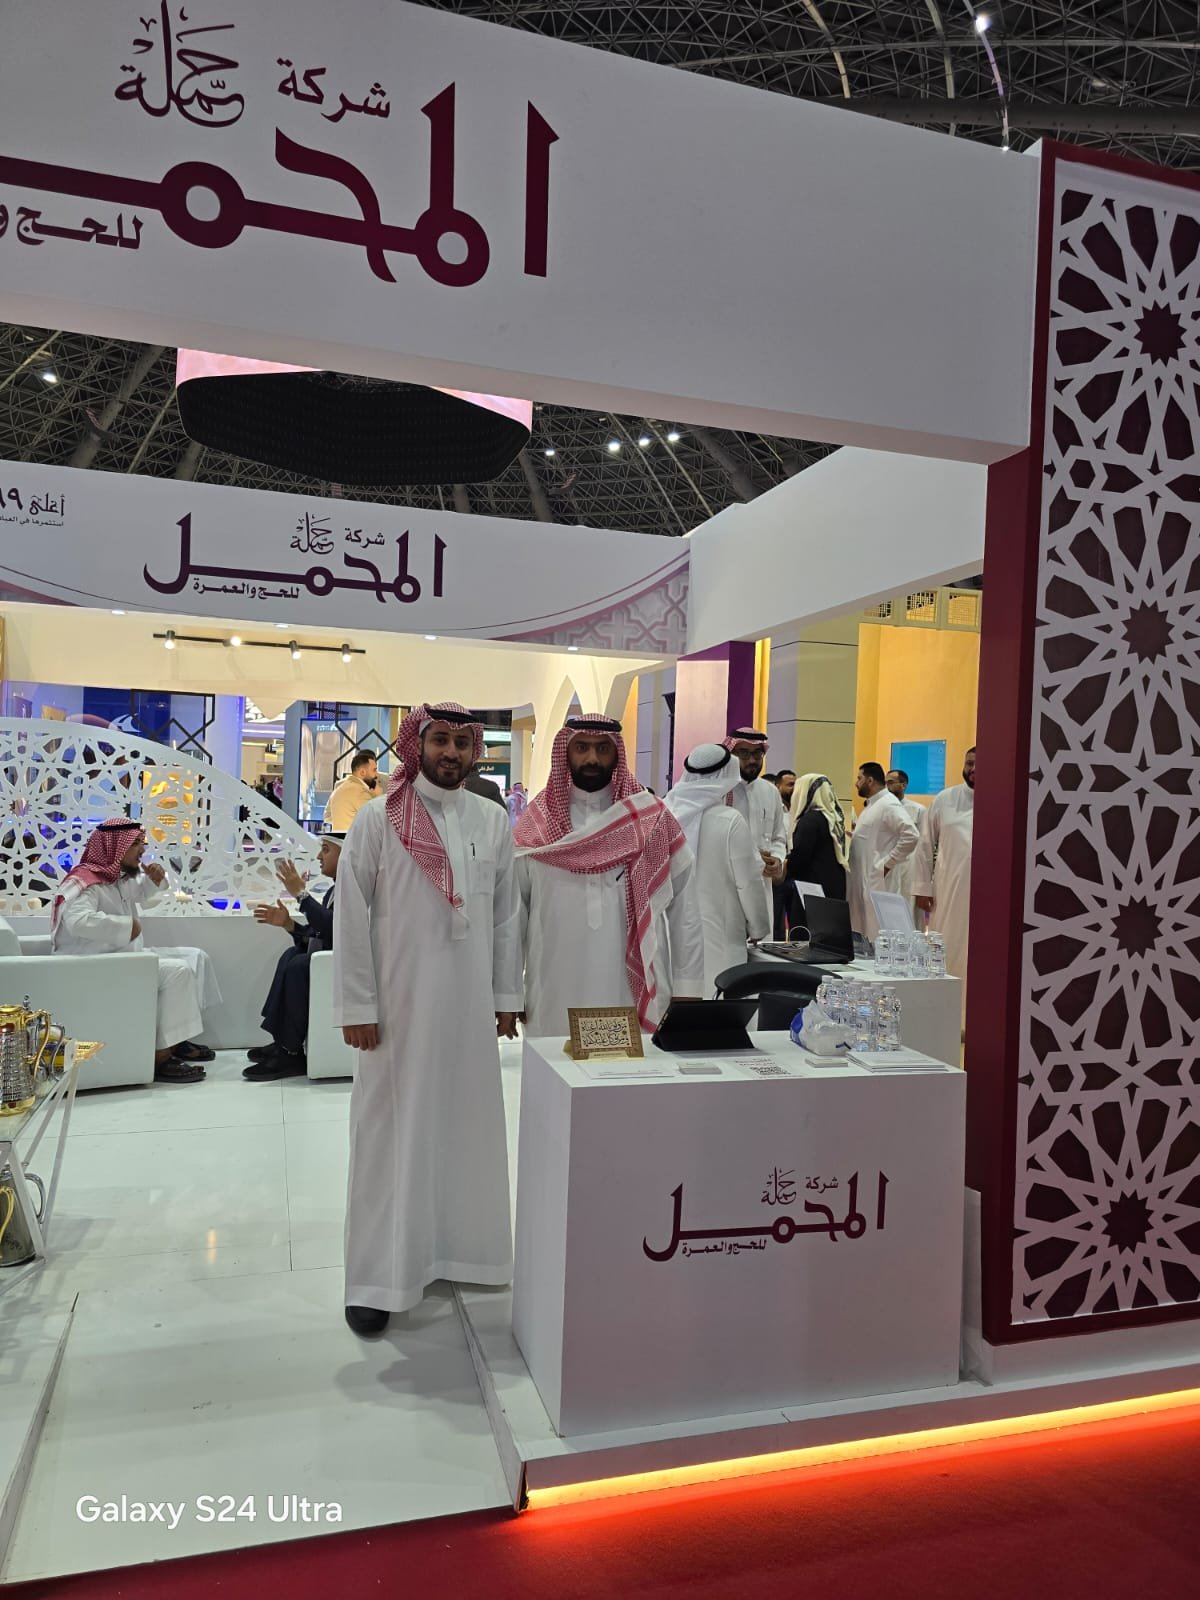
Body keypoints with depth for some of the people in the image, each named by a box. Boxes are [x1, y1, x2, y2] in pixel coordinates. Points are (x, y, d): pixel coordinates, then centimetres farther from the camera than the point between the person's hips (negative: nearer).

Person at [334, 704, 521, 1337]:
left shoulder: (492, 821, 4)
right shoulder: (378, 819, -5)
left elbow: (507, 914, 7)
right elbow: (350, 916, -5)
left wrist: (506, 995, 7)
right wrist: (357, 1006, -8)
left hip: (470, 1003, 3)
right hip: (399, 1004, -3)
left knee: (466, 1125, 12)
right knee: (390, 1134, 6)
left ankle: (459, 1246, 31)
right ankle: (377, 1276, 18)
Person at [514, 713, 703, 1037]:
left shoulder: (652, 820, 0)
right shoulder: (536, 825, 2)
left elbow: (684, 910, 1)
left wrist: (686, 989, 0)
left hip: (635, 998, 0)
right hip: (555, 1005, 1)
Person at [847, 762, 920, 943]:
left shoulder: (889, 805, -13)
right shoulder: (872, 805, 17)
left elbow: (911, 836, -24)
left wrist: (886, 864, -19)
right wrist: (854, 832, 7)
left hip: (877, 882, -10)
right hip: (862, 880, 10)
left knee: (875, 935, -7)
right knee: (860, 933, 12)